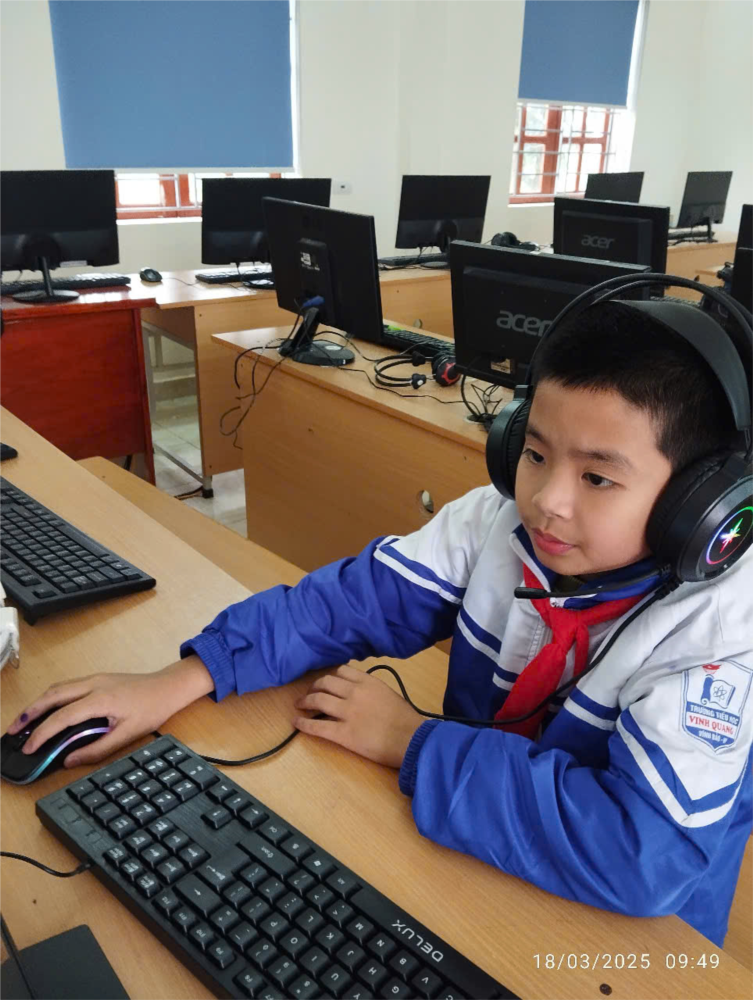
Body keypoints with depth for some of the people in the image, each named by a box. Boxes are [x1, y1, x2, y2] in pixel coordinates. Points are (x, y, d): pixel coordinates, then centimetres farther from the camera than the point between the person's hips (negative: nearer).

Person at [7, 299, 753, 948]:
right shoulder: (496, 522, -13)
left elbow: (646, 856, -35)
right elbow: (353, 596, -9)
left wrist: (411, 742, -29)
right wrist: (180, 681, -20)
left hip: (617, 938, -4)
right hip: (456, 844, 4)